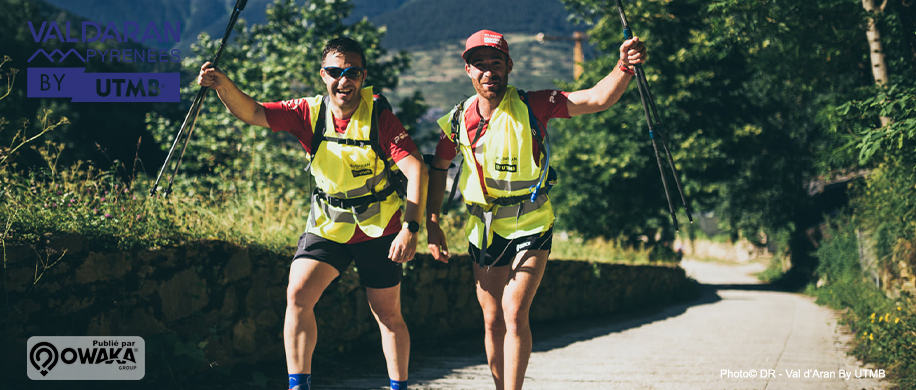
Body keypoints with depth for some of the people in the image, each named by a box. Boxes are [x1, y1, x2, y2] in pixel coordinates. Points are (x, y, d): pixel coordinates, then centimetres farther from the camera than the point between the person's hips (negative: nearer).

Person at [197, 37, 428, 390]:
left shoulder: (379, 118, -18)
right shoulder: (310, 113, -9)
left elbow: (416, 169, -23)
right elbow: (251, 112, -20)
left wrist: (410, 228, -33)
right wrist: (223, 84, -41)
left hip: (378, 228, -2)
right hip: (327, 225, 2)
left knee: (388, 315, 9)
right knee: (298, 296, -16)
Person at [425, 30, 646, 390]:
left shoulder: (532, 107, -12)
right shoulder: (459, 120, -2)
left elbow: (597, 99, -21)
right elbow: (438, 167, 13)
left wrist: (624, 67, -40)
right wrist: (432, 224, 7)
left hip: (531, 227, -3)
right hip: (484, 230, 4)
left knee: (514, 314, -15)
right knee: (493, 321, 8)